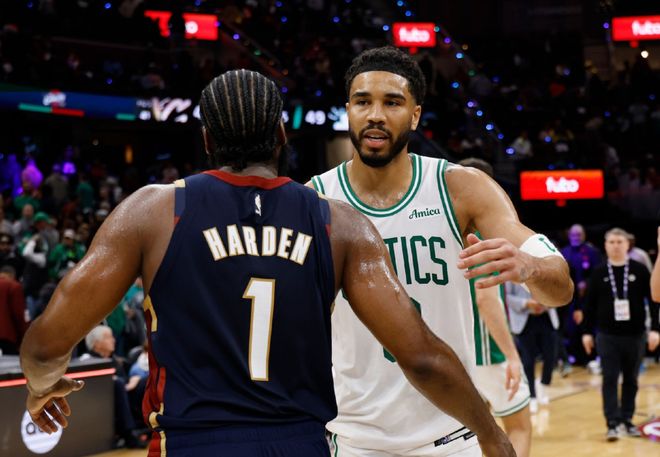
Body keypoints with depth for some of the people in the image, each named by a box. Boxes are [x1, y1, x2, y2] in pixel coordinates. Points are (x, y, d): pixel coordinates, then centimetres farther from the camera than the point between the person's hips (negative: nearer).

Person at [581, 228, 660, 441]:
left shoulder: (639, 270, -1)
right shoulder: (599, 273, 1)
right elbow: (590, 304, 5)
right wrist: (587, 332, 4)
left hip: (634, 334, 1)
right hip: (607, 335, -1)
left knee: (631, 379, 10)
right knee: (610, 379, -3)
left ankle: (627, 420, 21)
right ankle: (612, 423, -3)